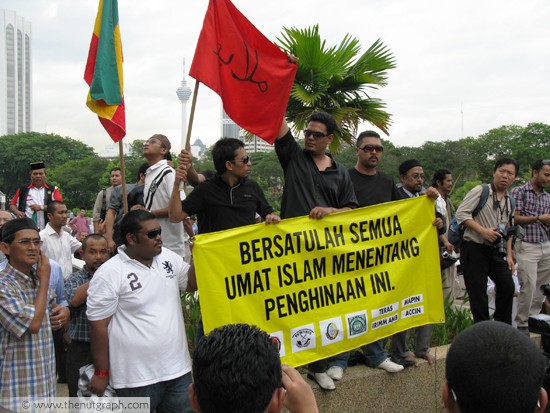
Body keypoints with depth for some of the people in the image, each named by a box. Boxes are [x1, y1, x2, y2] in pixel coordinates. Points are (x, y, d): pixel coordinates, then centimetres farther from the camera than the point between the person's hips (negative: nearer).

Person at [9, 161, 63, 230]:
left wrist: (41, 207, -14)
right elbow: (12, 205, 16)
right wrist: (17, 212, -5)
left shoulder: (53, 190, 7)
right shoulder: (22, 190, 13)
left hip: (47, 230, -1)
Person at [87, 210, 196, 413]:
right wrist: (101, 373, -7)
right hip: (137, 378, -5)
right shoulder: (109, 273, -13)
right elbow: (98, 326, -10)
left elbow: (191, 283, 18)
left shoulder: (168, 257, 5)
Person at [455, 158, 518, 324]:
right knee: (478, 294, -4)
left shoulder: (510, 201, 16)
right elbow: (461, 214, -14)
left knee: (508, 286, 2)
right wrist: (483, 231, -20)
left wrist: (509, 255, 14)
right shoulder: (480, 191, -6)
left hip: (496, 251, 7)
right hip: (474, 249, -7)